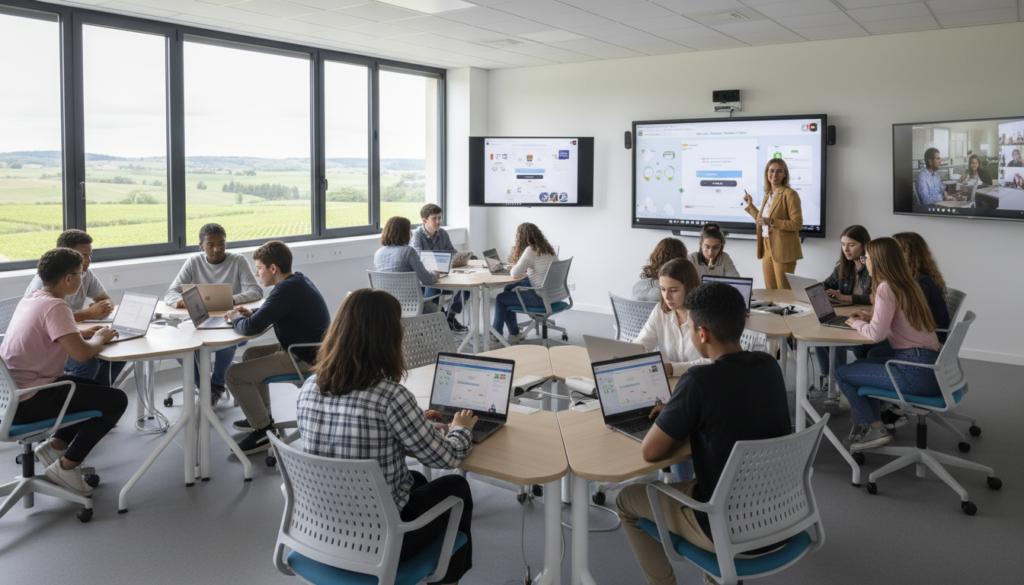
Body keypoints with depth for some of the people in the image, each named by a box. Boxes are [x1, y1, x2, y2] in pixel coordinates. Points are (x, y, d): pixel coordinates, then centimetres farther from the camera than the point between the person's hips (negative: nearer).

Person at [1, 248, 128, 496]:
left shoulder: (30, 299, 9)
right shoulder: (55, 306, -20)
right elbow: (81, 353, -30)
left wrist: (83, 333, 10)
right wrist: (99, 338, -8)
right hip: (27, 403, -10)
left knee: (94, 388, 24)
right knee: (116, 400, -9)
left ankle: (55, 445, 16)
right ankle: (66, 466, -1)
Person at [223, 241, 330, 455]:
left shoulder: (287, 290, -24)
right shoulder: (298, 280, 9)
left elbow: (251, 328, -26)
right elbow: (272, 311, 28)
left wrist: (235, 319, -4)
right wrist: (251, 313, 9)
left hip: (304, 359, -11)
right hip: (308, 349, 11)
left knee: (234, 375, -10)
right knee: (251, 354, 27)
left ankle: (265, 431, 2)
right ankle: (261, 416, 35)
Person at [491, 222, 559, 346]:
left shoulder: (531, 250, -19)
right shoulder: (548, 248, 8)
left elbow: (515, 274, -23)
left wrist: (512, 268, 0)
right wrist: (515, 264, 11)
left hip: (541, 297, -9)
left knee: (500, 299, 9)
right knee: (508, 289, 25)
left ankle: (495, 336, 25)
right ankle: (513, 333, 29)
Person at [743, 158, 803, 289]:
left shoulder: (790, 194, -10)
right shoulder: (768, 194, 15)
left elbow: (797, 224, -15)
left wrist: (772, 222, -23)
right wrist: (750, 205, 23)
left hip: (783, 251, -8)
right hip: (767, 249, 8)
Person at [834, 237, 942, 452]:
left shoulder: (886, 288, -13)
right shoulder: (907, 285, 14)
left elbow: (877, 334, -20)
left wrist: (856, 323, -1)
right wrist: (870, 318, 16)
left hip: (916, 372, -9)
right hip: (929, 362, 9)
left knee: (842, 373, 2)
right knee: (859, 365, 24)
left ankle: (873, 428, 8)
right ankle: (871, 420, 21)